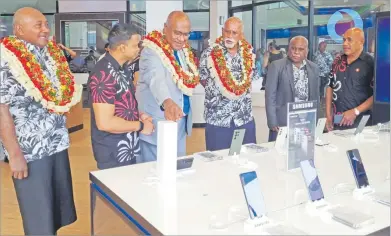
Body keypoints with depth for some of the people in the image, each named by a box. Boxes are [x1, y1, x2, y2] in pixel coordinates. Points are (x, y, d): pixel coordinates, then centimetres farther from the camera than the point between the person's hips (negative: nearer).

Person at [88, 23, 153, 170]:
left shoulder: (120, 69, 7)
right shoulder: (104, 74, -23)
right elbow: (105, 123, -27)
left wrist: (138, 116, 3)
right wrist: (140, 125, -17)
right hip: (113, 155, -9)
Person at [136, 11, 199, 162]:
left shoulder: (184, 50, 7)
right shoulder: (152, 51, -18)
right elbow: (156, 79, -37)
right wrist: (167, 102, -55)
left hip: (181, 120, 8)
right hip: (158, 123, -7)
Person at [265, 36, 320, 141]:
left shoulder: (314, 68, 9)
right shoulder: (276, 66, -5)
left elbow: (315, 96, 14)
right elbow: (270, 95, -7)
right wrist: (273, 123, -11)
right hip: (282, 122, -3)